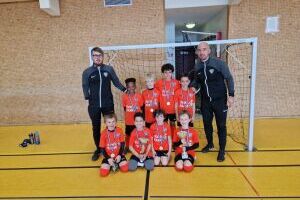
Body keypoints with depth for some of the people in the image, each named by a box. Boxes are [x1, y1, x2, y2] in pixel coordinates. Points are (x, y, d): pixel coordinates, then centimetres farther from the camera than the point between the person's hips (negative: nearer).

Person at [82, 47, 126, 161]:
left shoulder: (109, 69, 1)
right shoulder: (87, 72, 0)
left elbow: (116, 82, 5)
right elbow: (85, 86, 4)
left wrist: (124, 89, -7)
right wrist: (87, 97, -10)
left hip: (108, 104, 0)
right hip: (94, 105, 0)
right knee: (96, 128, 12)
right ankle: (98, 149, 31)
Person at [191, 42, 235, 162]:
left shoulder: (219, 63, -10)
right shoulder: (197, 67, 0)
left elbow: (229, 78, -6)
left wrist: (231, 95, -12)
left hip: (220, 100, -3)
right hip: (205, 101, 4)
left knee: (221, 125, 3)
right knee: (207, 123, 14)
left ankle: (222, 150, 19)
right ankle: (210, 144, 36)